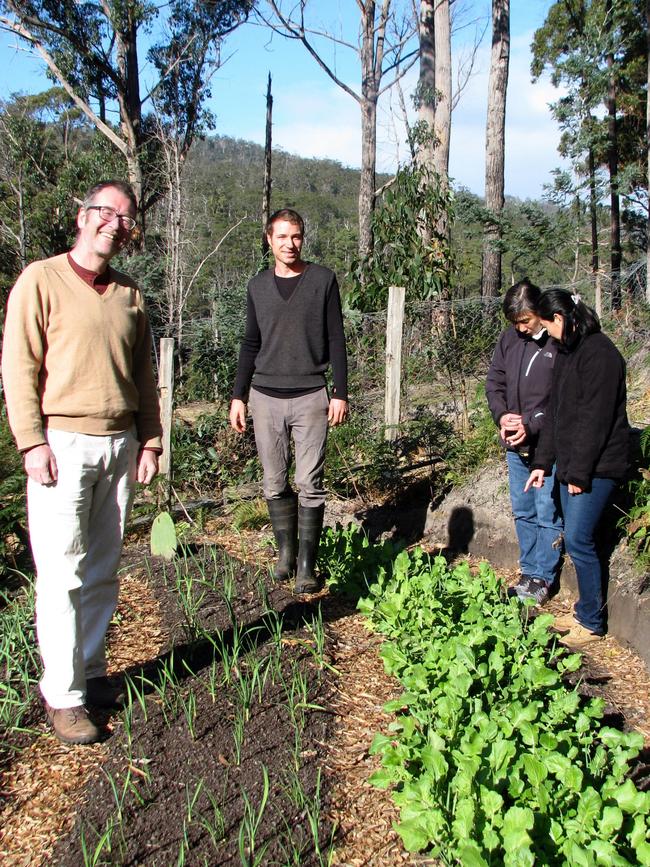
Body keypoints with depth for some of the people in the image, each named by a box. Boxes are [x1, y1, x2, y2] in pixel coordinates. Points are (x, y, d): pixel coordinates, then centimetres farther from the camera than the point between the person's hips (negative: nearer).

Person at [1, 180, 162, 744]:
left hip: (121, 444, 5)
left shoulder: (130, 295, 13)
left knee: (104, 570, 10)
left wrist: (149, 440, 10)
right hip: (63, 444, -5)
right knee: (63, 575, -2)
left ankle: (91, 671, 24)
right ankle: (63, 695, 9)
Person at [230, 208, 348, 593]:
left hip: (310, 397, -3)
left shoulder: (323, 280, 2)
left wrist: (340, 393, -4)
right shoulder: (258, 287, 11)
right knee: (275, 483, 7)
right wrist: (239, 396, 11)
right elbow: (251, 344, 15)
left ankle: (307, 564, 6)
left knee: (309, 484, -4)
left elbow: (336, 340, 1)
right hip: (265, 397, 3)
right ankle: (286, 553, 20)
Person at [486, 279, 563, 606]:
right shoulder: (510, 337, 5)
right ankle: (529, 573, 29)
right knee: (523, 512, 16)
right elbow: (494, 380, 10)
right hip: (515, 444, 6)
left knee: (548, 514, 2)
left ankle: (542, 579, 16)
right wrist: (502, 415, -6)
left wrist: (532, 425, -20)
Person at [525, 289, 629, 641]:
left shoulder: (599, 353, -16)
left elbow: (595, 417, -20)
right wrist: (543, 462, 13)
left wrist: (580, 471, -18)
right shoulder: (567, 352, 14)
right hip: (571, 464, 9)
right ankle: (585, 611, 24)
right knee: (576, 538, 12)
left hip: (596, 465, -9)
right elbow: (555, 412, 16)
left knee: (578, 539, -6)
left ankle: (592, 622, 8)